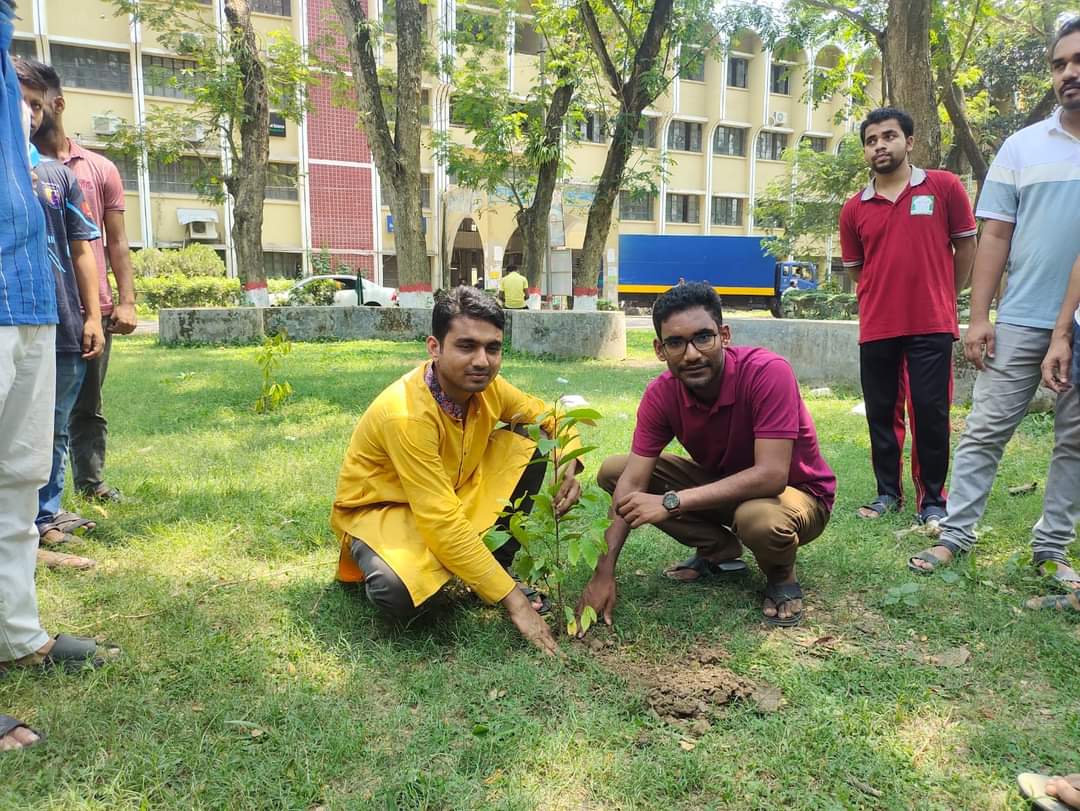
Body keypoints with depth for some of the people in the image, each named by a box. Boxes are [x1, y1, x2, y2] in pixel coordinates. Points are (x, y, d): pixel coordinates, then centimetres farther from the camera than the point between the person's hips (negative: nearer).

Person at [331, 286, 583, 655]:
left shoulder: (485, 385, -14)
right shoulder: (406, 413, -34)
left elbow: (549, 416, 3)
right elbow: (442, 523, -34)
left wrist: (570, 466, -19)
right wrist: (513, 600, -32)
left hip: (453, 492, 7)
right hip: (379, 510, -6)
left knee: (527, 445, -8)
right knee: (400, 595, -37)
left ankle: (499, 565, 2)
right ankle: (392, 567, 1)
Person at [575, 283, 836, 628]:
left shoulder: (768, 372, -31)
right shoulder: (661, 394, -16)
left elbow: (771, 476, -36)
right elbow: (632, 484, -18)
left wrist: (672, 502, -38)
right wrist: (603, 573, -25)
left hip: (795, 492, -5)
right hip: (723, 485, 5)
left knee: (760, 519, -42)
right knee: (612, 471, -7)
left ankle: (781, 576, -3)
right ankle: (719, 550, 5)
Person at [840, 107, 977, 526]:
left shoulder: (944, 187, 0)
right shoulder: (854, 208, 5)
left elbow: (965, 246, 8)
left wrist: (943, 297, 13)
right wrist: (885, 297, 14)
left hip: (932, 325, -2)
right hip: (877, 329, 3)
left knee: (931, 412, 0)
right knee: (881, 413, 9)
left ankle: (932, 500, 13)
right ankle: (888, 492, 24)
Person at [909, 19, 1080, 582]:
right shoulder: (1022, 146, 5)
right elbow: (995, 236, 3)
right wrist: (978, 317, -4)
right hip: (1021, 320, 0)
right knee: (985, 430, 2)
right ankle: (955, 535, 10)